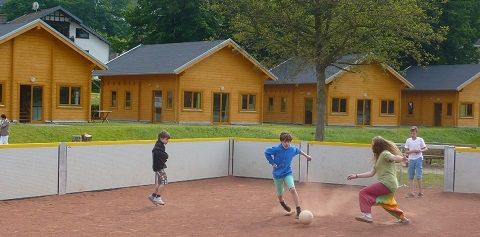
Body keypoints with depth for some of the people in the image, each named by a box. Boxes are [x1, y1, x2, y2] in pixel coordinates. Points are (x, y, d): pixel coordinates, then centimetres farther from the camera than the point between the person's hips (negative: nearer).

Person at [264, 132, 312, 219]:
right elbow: (266, 152, -1)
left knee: (293, 189, -23)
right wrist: (272, 163, -7)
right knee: (280, 195, 10)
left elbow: (298, 151, 15)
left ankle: (299, 211, -22)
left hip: (288, 173, 1)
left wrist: (306, 156, 28)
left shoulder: (292, 149, -9)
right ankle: (287, 209, 40)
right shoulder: (276, 149, -18)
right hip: (277, 175, 0)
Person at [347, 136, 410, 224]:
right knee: (387, 204, 31)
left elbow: (395, 158, -28)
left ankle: (367, 215, -28)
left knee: (363, 193, -16)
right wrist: (356, 176, 20)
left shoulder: (385, 154, -7)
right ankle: (403, 218, 42)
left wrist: (401, 158, -52)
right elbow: (371, 173, 22)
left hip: (387, 183, -11)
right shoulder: (378, 158, 23)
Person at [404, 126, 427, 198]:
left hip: (418, 159, -3)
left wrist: (420, 150, -14)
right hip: (411, 159, 3)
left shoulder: (420, 140, -1)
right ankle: (411, 192, 8)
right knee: (410, 177, 3)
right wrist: (412, 151, -14)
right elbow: (406, 151, 4)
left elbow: (425, 148, 5)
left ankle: (420, 191, 7)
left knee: (418, 176, -8)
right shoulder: (408, 140, 4)